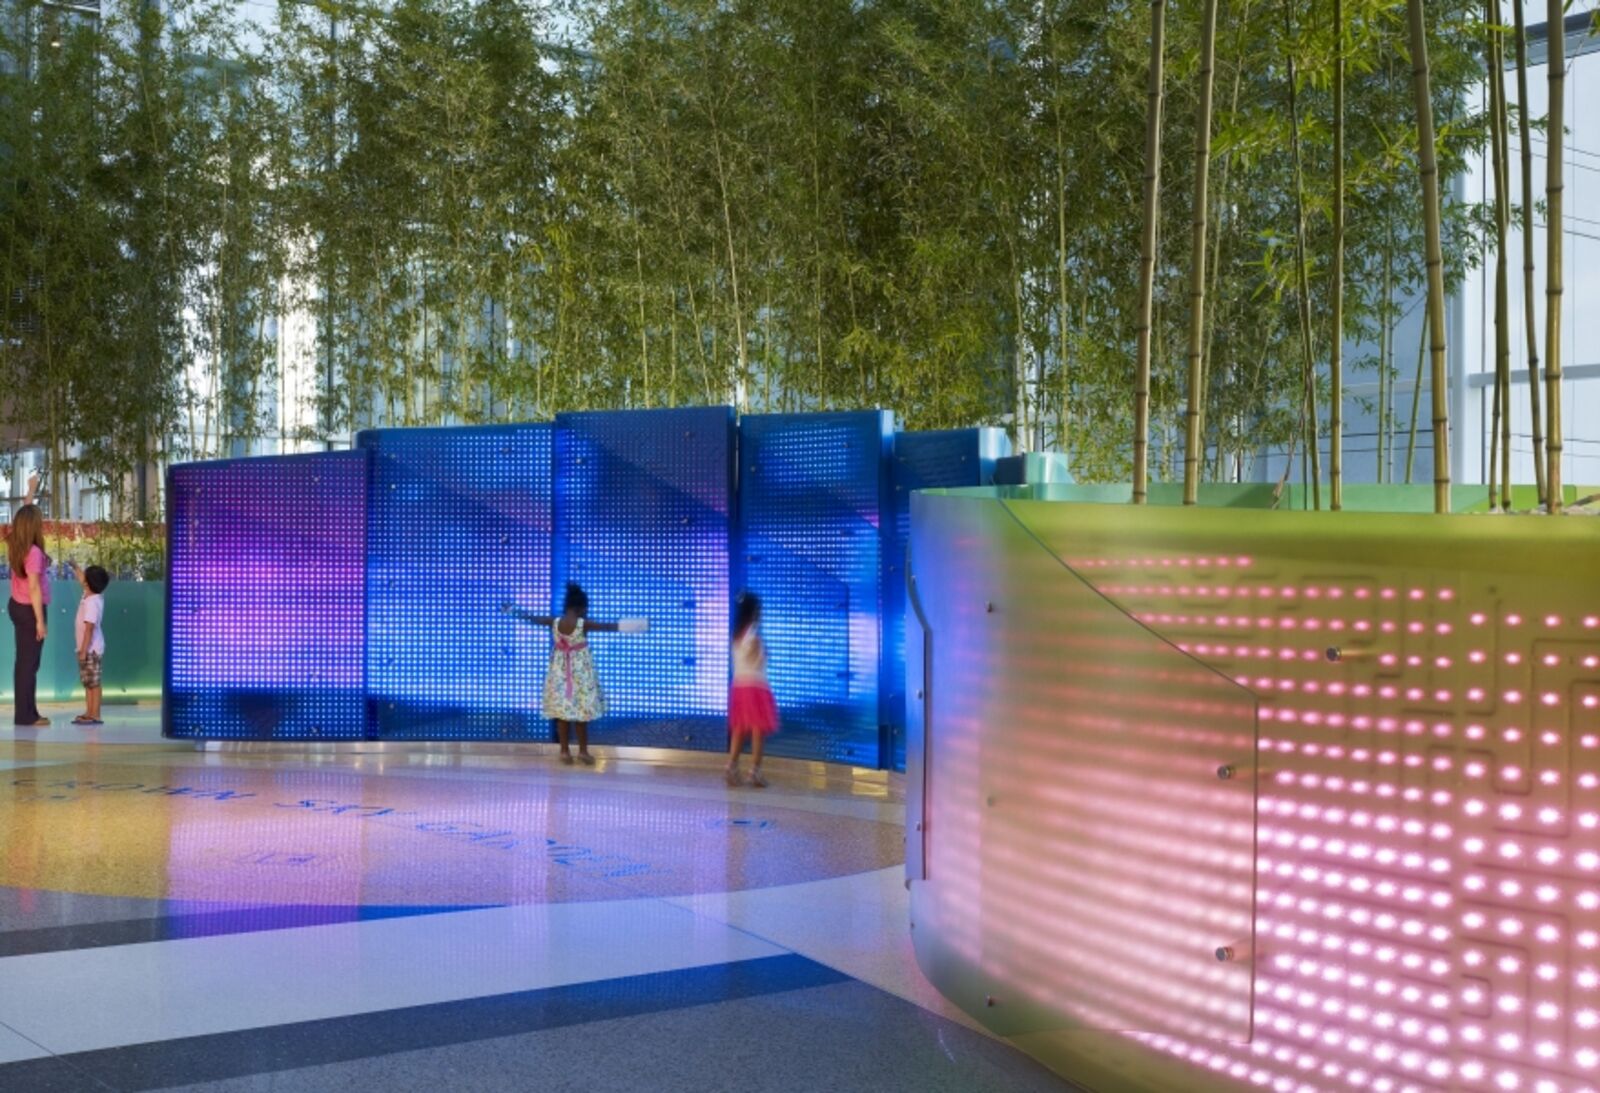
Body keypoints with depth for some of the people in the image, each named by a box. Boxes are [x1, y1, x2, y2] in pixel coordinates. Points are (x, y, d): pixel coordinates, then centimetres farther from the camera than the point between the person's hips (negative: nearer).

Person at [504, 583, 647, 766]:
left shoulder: (553, 622, -7)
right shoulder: (584, 624, -17)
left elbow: (531, 618, 9)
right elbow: (613, 626, -19)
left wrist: (512, 610, 27)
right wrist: (642, 624, -17)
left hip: (560, 673, 4)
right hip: (580, 673, -4)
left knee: (562, 711, 8)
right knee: (581, 712, 6)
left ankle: (565, 751, 13)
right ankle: (583, 751, 13)